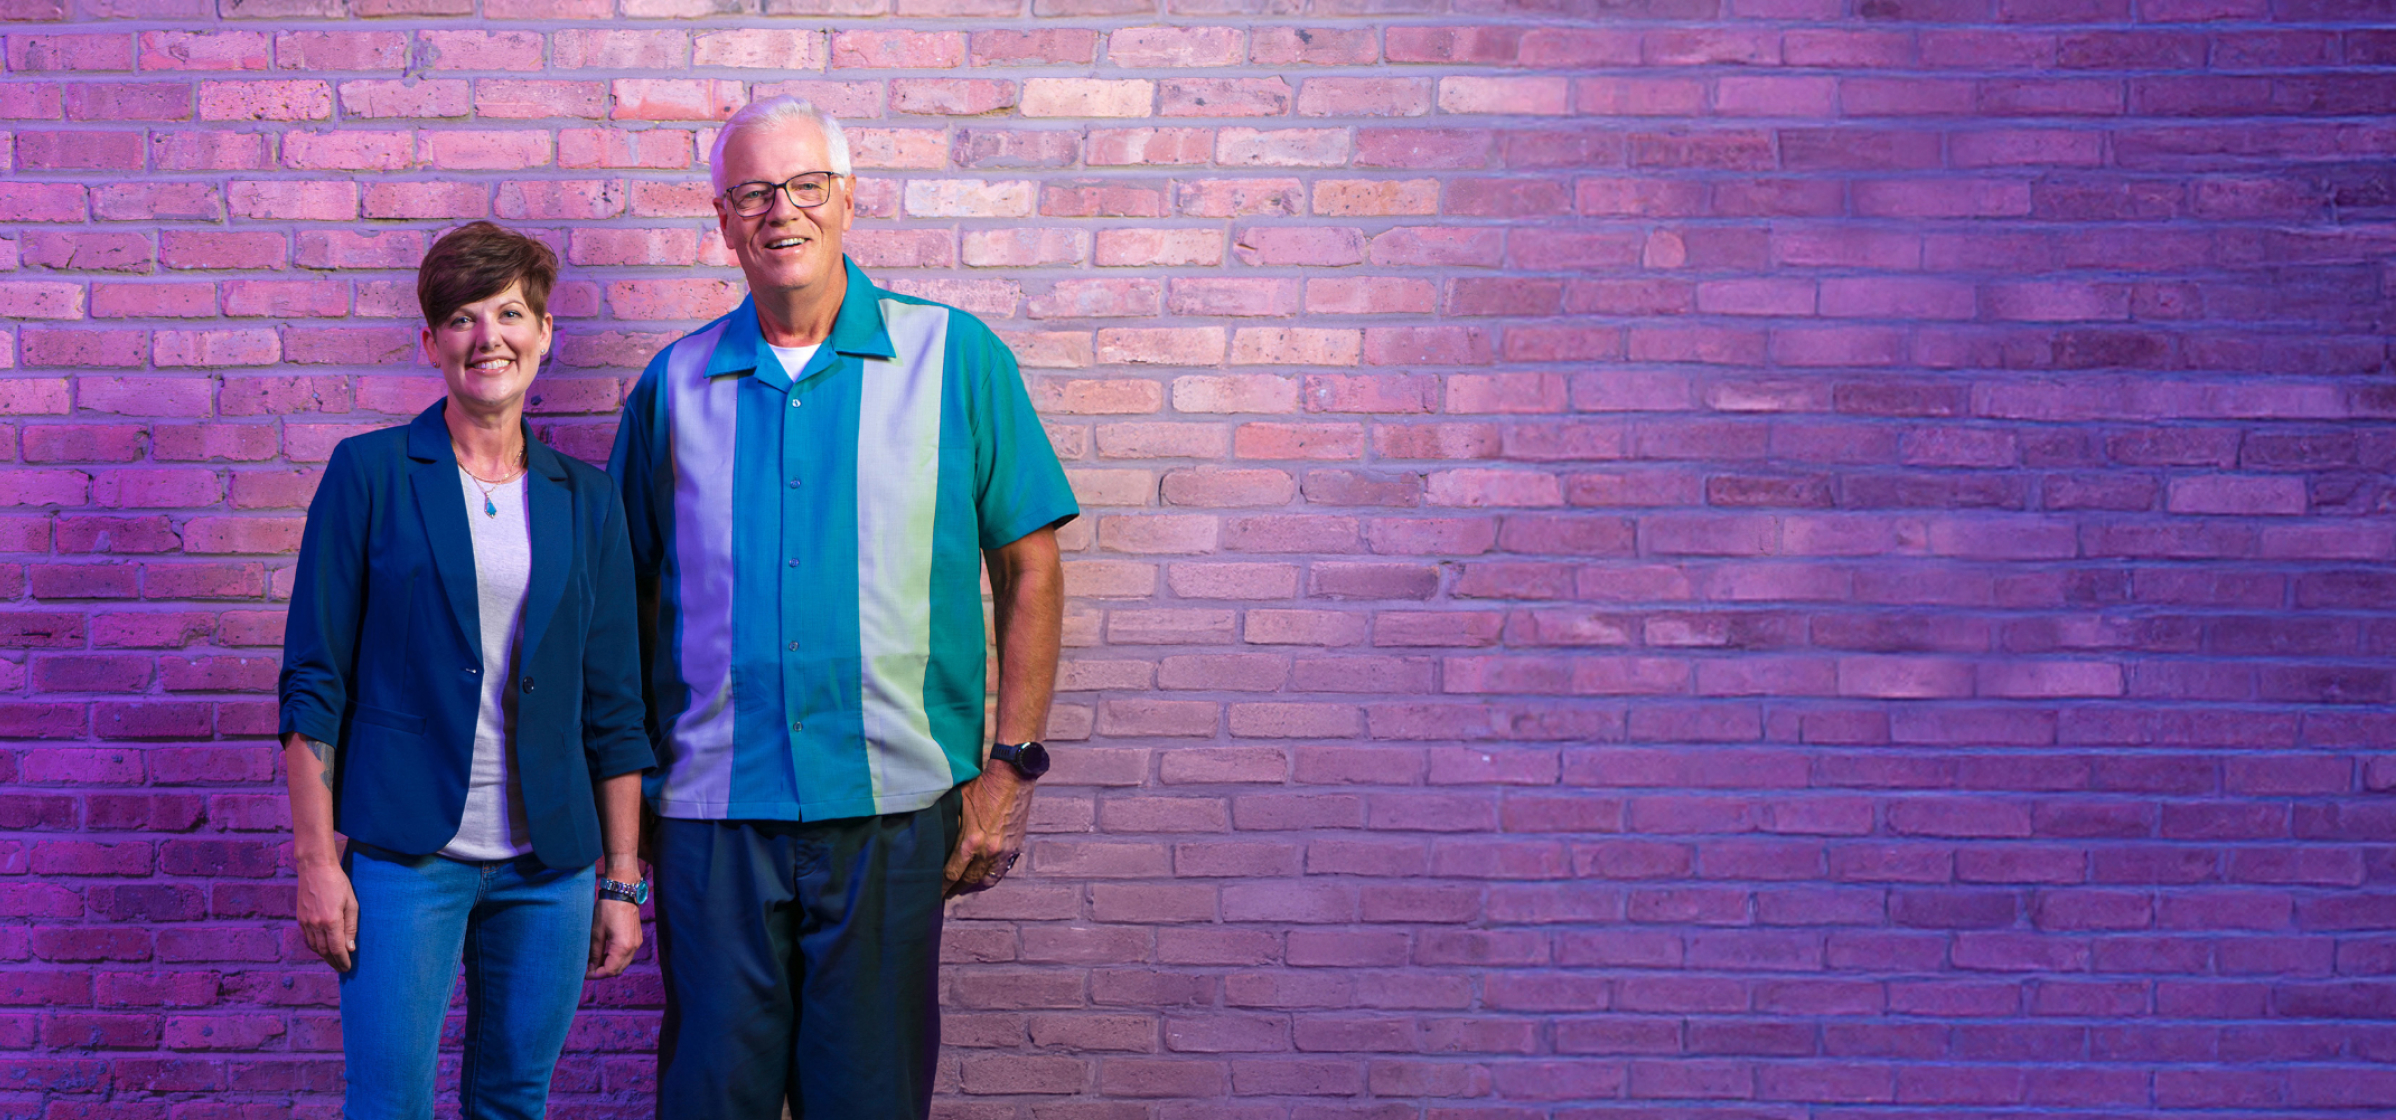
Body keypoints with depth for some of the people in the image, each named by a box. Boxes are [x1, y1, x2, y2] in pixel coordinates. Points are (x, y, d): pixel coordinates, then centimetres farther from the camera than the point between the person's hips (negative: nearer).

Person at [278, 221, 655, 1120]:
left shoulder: (586, 500, 7)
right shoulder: (371, 472, -1)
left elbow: (613, 709, 9)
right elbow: (314, 681, -2)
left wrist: (622, 880, 6)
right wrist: (316, 859, -8)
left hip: (547, 862, 3)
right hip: (403, 851, -3)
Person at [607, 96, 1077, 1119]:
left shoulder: (954, 357, 2)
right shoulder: (675, 384, 8)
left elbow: (1029, 566, 2)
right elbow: (632, 596, 14)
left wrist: (1010, 766, -3)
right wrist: (628, 787, 9)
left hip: (889, 807, -1)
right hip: (711, 810, 2)